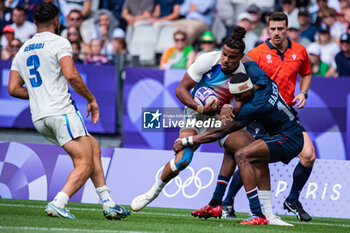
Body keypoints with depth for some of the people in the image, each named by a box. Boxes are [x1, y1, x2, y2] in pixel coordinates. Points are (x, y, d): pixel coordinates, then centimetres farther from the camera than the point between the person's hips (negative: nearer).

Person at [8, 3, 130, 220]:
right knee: (85, 165, -7)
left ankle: (108, 203, 13)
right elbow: (71, 75, -17)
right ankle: (57, 204, -26)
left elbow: (14, 88, 15)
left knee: (93, 147, 19)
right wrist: (91, 99, -6)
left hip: (39, 118, 8)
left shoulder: (23, 50, 19)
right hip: (61, 111, -8)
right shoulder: (59, 43, -3)